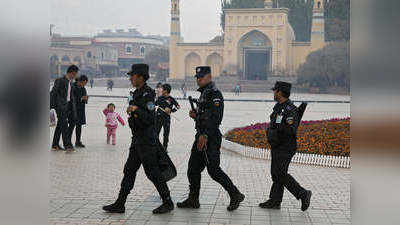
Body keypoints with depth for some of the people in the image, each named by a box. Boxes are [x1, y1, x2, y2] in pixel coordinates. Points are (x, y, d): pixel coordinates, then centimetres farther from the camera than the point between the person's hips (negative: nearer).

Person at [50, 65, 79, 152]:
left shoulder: (70, 82, 15)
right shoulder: (60, 81, -10)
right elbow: (53, 93, -11)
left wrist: (73, 109, 18)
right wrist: (52, 106, -15)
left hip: (67, 105, 8)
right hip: (60, 106, -8)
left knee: (60, 125, 11)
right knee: (64, 125, -12)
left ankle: (55, 145, 17)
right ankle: (67, 145, -14)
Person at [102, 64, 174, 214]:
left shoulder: (147, 95, -16)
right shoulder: (138, 93, 13)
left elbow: (150, 119, -23)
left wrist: (136, 110, -29)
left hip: (147, 140, -10)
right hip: (137, 140, 10)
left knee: (152, 171, -2)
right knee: (129, 170, 11)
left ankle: (168, 203, 10)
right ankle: (120, 204, 17)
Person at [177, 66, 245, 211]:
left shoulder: (214, 94, -13)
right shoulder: (203, 93, 18)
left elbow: (215, 117, -23)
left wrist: (205, 135, -28)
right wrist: (195, 115, 6)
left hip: (210, 139, -10)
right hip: (201, 137, 10)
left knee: (213, 170, -6)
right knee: (193, 168, 11)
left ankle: (235, 195, 7)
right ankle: (193, 200, 20)